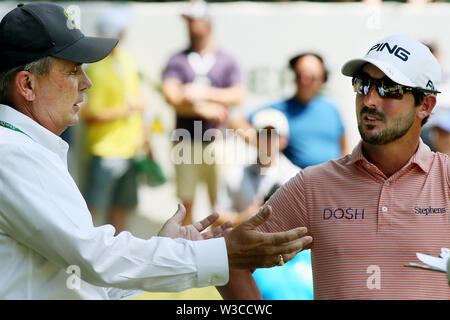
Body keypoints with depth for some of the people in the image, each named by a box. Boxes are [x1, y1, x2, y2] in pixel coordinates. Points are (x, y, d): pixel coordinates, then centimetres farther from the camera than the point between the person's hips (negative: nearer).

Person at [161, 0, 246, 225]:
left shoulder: (226, 61, 8)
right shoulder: (177, 61, 7)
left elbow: (237, 96, -4)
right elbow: (171, 96, -7)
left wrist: (204, 93, -10)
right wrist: (207, 111, -11)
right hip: (186, 143, 1)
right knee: (186, 203, 3)